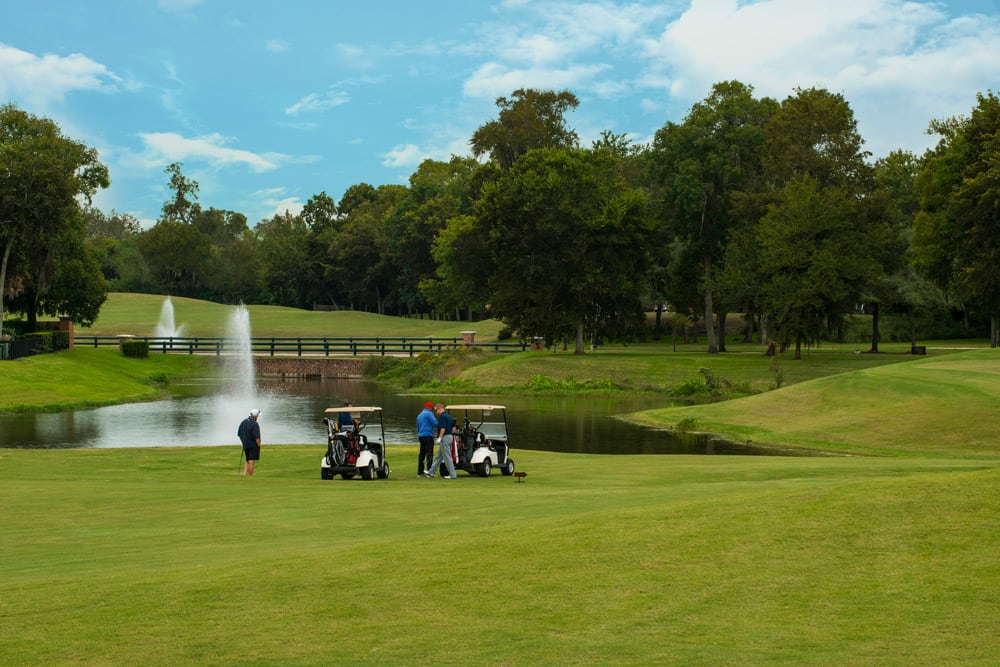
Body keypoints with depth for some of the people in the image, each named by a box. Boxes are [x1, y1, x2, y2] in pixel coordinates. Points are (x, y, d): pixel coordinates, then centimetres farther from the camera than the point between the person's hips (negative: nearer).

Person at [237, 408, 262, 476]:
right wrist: (259, 445, -10)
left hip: (245, 445, 7)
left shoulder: (243, 422, 5)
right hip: (253, 445, -7)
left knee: (248, 461, 17)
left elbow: (239, 434, 11)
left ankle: (245, 473, 6)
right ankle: (250, 476, 3)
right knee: (251, 461, -2)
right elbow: (256, 437, -22)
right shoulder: (255, 424, -18)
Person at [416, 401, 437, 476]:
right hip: (428, 436, -9)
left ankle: (420, 471, 12)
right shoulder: (429, 414, -8)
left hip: (421, 436, 9)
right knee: (429, 453, -9)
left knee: (422, 453, 11)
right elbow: (435, 424, -14)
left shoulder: (419, 415, 20)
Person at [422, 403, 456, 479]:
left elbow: (443, 428, -22)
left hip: (444, 438, -10)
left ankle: (452, 475, -6)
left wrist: (440, 438, -21)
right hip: (449, 436, 10)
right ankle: (431, 472, 20)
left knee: (447, 457, -6)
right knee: (439, 456, 14)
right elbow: (454, 426, 19)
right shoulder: (448, 416, 15)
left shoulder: (442, 416, -14)